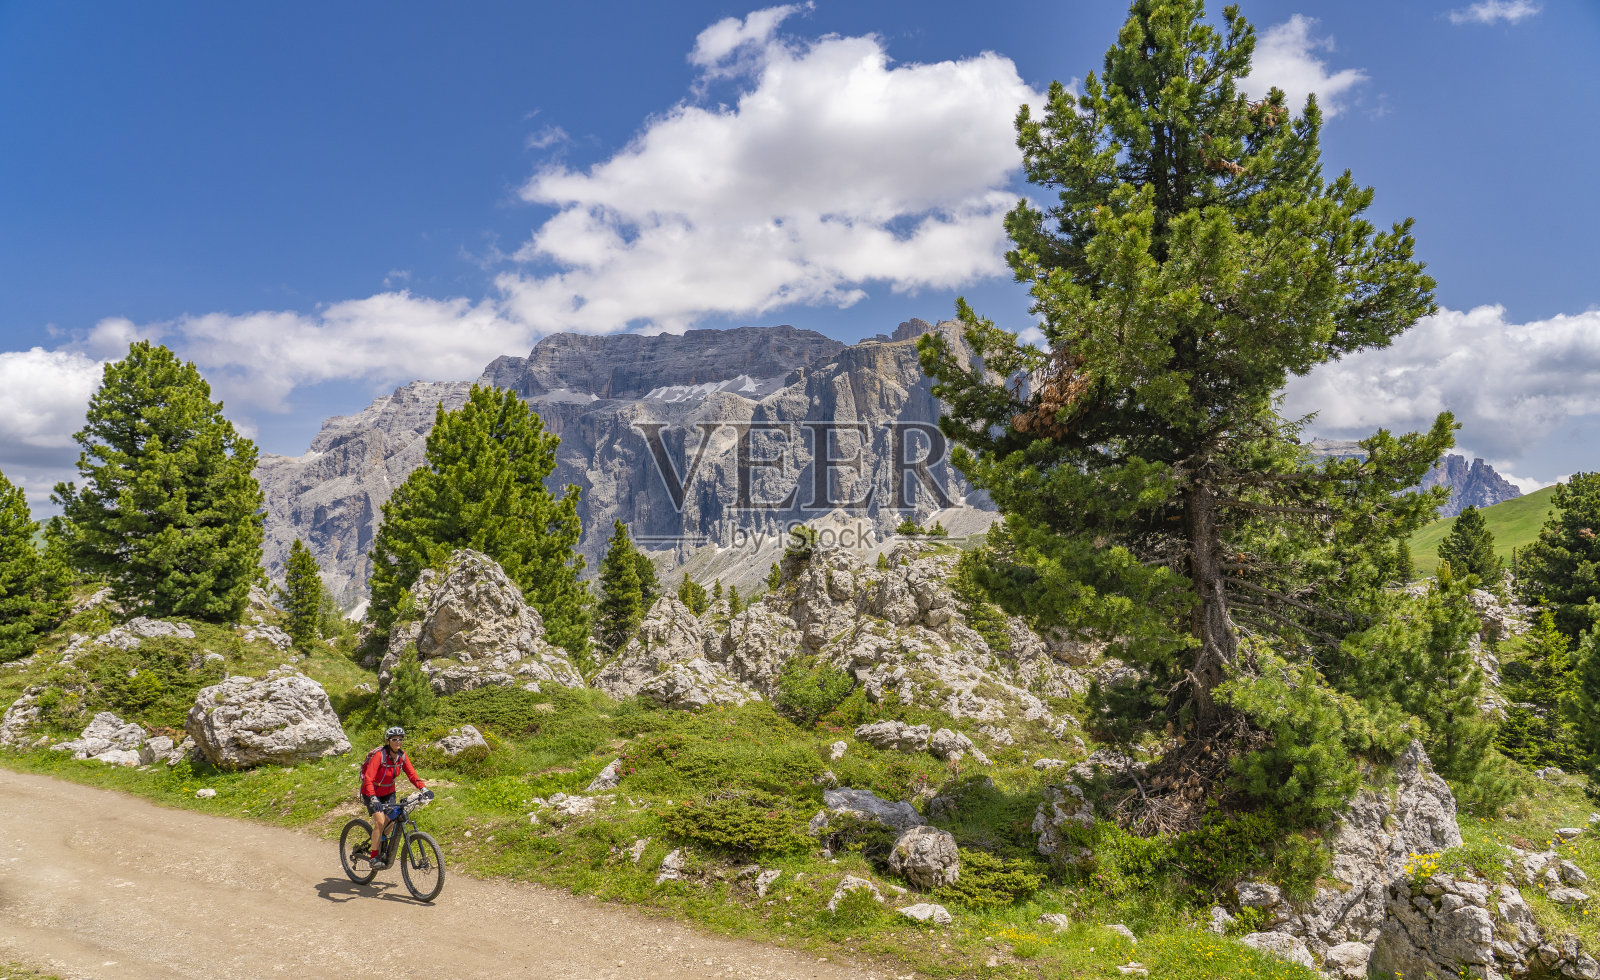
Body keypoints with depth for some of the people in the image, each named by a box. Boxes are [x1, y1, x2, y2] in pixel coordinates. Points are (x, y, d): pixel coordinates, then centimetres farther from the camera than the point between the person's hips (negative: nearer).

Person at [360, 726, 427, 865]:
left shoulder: (402, 756, -9)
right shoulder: (379, 755, -27)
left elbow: (411, 774, -8)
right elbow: (368, 778, -33)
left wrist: (423, 788, -23)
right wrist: (373, 797, -46)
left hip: (388, 793, 5)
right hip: (372, 793, -5)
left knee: (389, 822, 0)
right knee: (380, 822, -18)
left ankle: (382, 848, 28)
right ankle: (373, 857, -5)